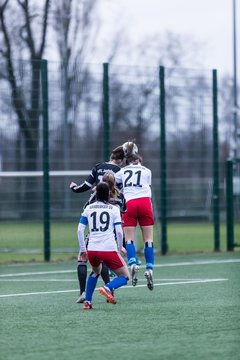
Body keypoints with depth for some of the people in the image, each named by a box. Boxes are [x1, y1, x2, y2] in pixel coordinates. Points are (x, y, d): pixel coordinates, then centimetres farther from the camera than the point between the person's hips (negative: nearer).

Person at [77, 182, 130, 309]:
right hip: (109, 250, -4)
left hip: (92, 250, 4)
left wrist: (82, 249, 13)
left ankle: (87, 301, 22)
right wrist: (120, 248, 12)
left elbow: (80, 230, 5)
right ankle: (108, 288, -20)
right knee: (125, 277, 10)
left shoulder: (89, 208, 10)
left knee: (95, 272, 34)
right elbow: (119, 231, -4)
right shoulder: (114, 209, 3)